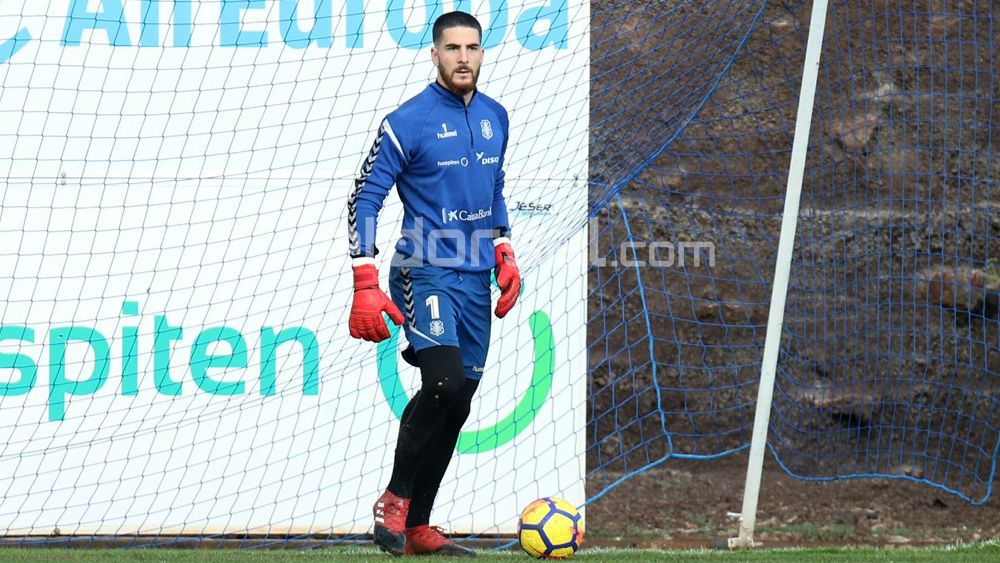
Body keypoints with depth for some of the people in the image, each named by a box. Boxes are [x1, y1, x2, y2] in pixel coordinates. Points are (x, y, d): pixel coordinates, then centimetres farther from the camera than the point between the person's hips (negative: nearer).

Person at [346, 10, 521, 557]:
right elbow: (363, 199, -9)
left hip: (476, 280, 7)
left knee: (456, 402, 6)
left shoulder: (495, 117, 10)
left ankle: (416, 527, 13)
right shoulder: (407, 122, -10)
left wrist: (504, 254, 16)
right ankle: (394, 499, -8)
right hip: (425, 272, -7)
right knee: (446, 383, -24)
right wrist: (366, 284, -16)